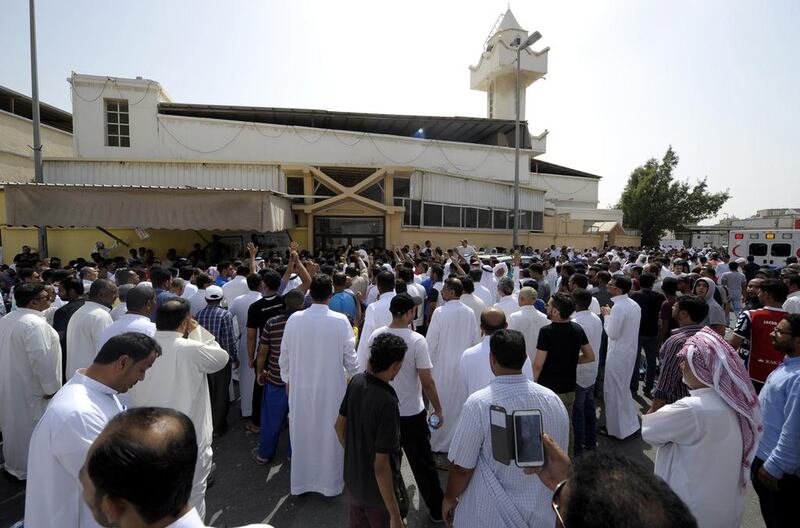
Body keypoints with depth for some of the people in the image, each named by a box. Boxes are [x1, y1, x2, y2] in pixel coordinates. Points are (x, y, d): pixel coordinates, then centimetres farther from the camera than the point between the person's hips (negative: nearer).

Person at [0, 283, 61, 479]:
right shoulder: (35, 324, -26)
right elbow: (41, 360, -26)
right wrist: (50, 387, -17)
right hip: (30, 389, -9)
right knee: (30, 428, 6)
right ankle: (29, 469, 21)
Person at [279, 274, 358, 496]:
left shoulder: (294, 319, -11)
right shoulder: (341, 321, -16)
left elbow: (284, 354, -1)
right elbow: (350, 357, -8)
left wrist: (287, 379, 15)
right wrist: (355, 378, 11)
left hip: (300, 388, 2)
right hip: (332, 387, -2)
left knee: (302, 433, 18)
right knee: (330, 434, 15)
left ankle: (301, 481, 36)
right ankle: (330, 482, 31)